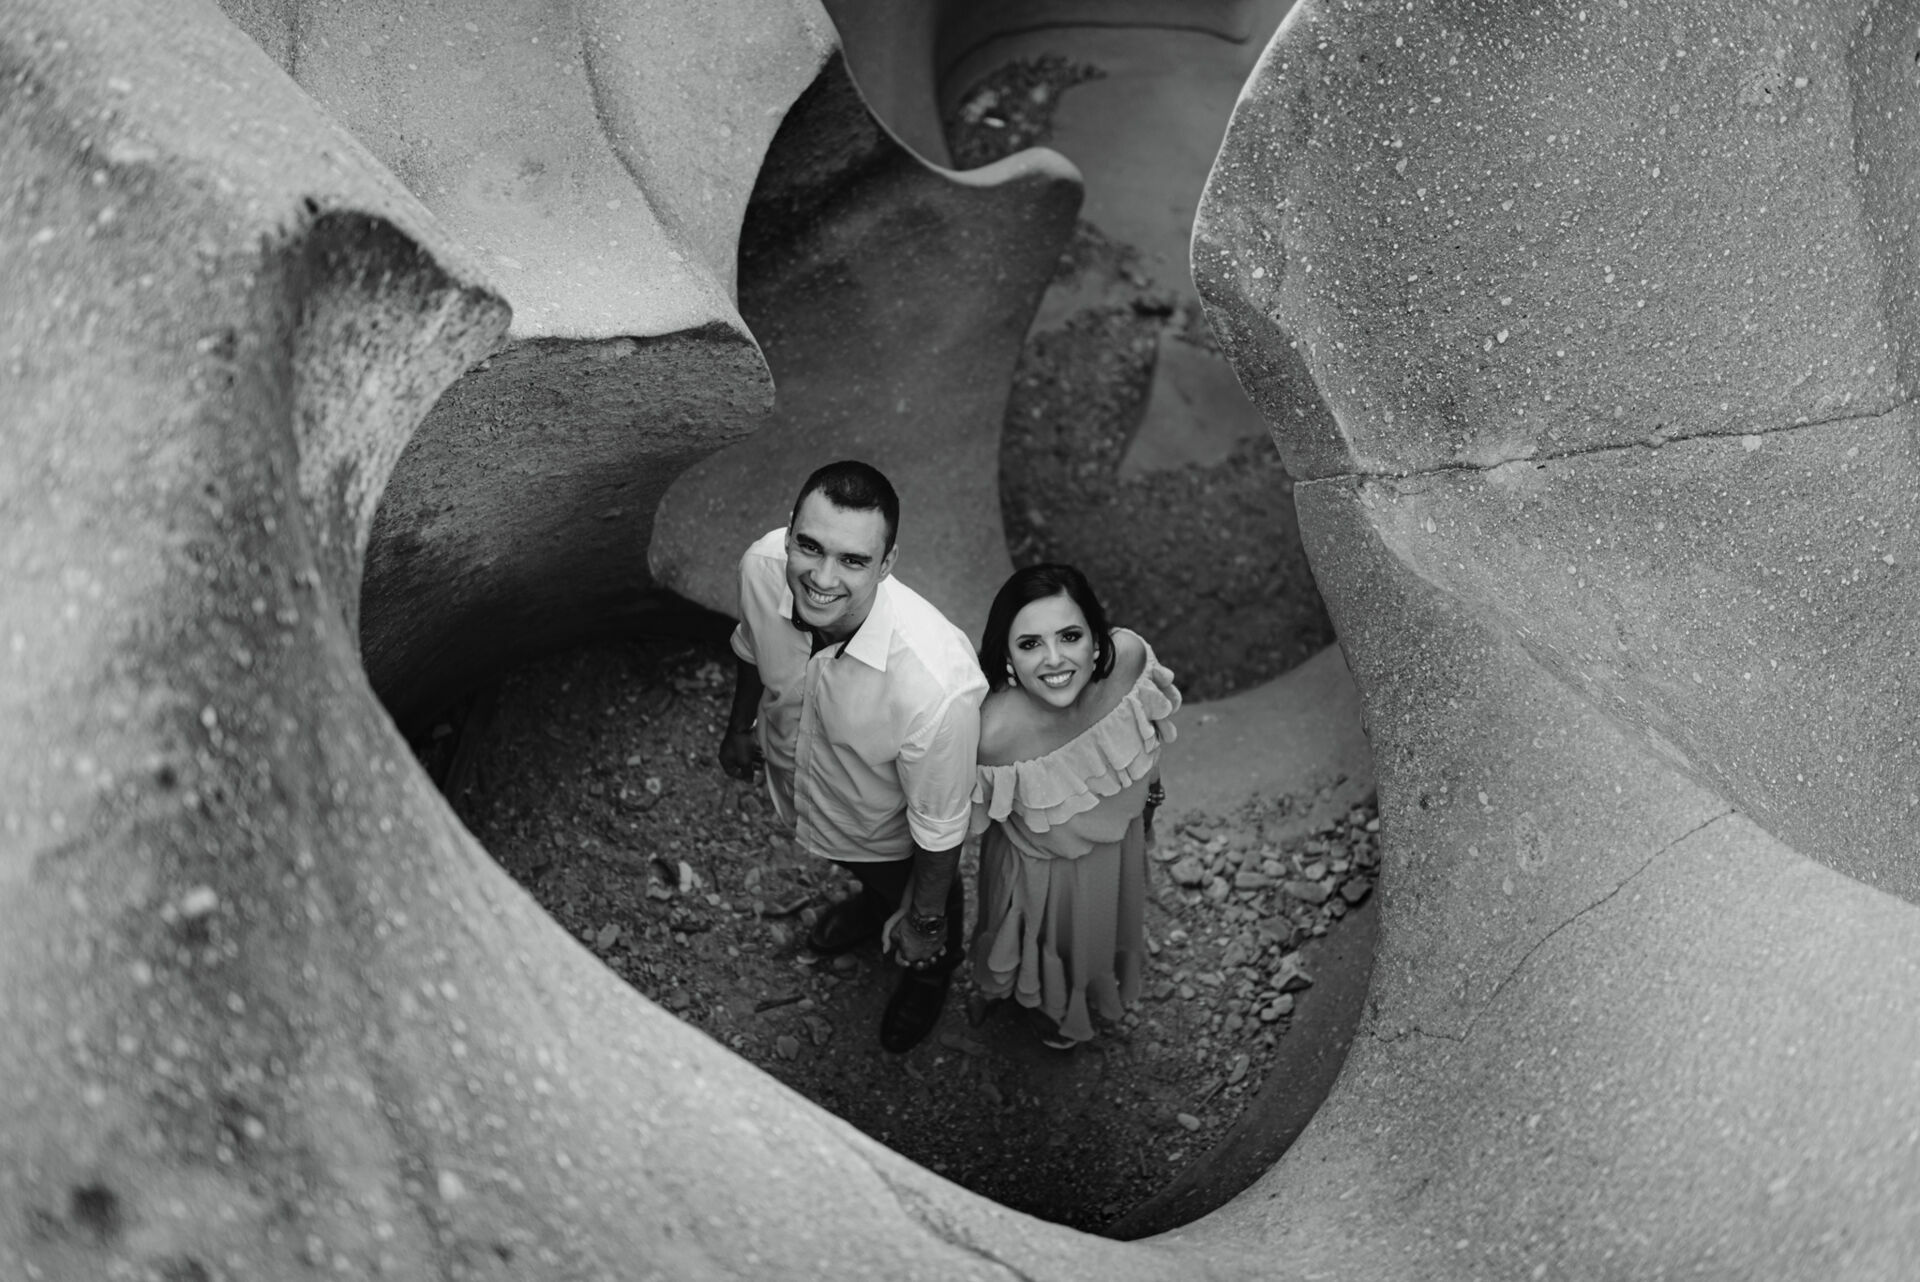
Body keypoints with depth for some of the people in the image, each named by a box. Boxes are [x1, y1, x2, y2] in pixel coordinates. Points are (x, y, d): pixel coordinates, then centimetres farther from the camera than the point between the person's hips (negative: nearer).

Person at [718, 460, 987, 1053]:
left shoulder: (938, 686, -48)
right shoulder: (762, 566, -34)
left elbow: (939, 828, -28)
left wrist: (921, 920, -12)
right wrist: (740, 726, 12)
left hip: (892, 836, -3)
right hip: (796, 787, 4)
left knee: (915, 898, 32)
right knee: (866, 872, 38)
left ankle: (932, 971, 68)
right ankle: (874, 900, 74)